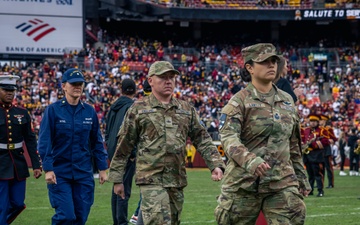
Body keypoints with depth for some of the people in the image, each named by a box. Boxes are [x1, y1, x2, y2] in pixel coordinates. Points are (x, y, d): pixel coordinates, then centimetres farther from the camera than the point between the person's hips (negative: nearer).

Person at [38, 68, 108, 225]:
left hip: (84, 174, 4)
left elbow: (97, 142, 11)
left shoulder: (89, 111, 7)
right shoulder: (53, 110, -4)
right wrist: (48, 169, -14)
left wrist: (102, 168, 7)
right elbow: (44, 142, -6)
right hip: (60, 174, -4)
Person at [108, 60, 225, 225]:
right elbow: (123, 147, 4)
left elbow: (202, 140, 11)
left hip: (178, 180, 5)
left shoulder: (186, 109, 13)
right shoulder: (138, 109, 2)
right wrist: (117, 179, 2)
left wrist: (216, 165, -3)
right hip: (151, 179, -5)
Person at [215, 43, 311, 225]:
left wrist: (301, 177, 22)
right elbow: (228, 137, -19)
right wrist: (249, 160, -36)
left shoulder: (287, 101, 14)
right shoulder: (239, 101, -4)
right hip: (244, 182, -4)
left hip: (282, 183, 4)